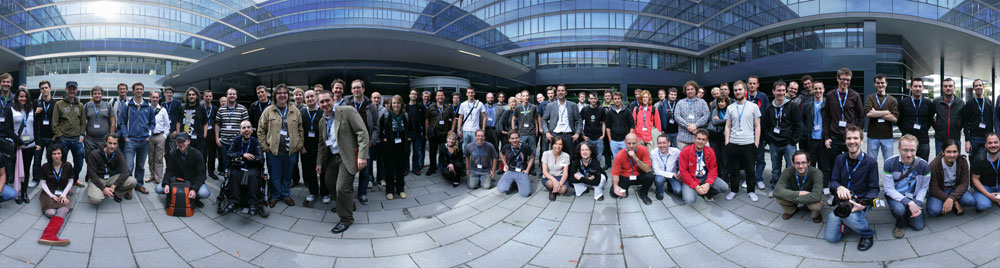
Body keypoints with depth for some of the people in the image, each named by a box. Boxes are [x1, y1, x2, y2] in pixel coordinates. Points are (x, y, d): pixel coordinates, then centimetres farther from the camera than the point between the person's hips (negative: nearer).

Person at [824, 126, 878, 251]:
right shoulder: (840, 159, 5)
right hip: (842, 201, 3)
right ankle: (844, 222, 20)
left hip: (861, 201, -3)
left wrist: (864, 205, -23)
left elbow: (874, 189, -4)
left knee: (850, 216, -40)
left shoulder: (870, 162, -5)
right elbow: (833, 181, 5)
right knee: (831, 237, -13)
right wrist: (839, 187, -21)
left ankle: (869, 234, -6)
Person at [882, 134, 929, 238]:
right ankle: (901, 225, 1)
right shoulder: (890, 163, -21)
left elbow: (924, 187, 0)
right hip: (895, 196, -3)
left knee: (919, 226, -5)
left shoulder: (923, 165, -13)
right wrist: (908, 202, -26)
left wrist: (918, 204, -16)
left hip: (913, 197, 3)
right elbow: (889, 189, -17)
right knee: (899, 208, -35)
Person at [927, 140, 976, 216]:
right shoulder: (934, 165, -21)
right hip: (939, 191, -2)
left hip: (956, 189, 2)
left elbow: (964, 183, -15)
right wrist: (954, 202, -26)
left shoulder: (963, 161, -13)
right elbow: (933, 189, -20)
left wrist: (951, 198, -31)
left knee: (971, 201, -28)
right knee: (933, 211, -30)